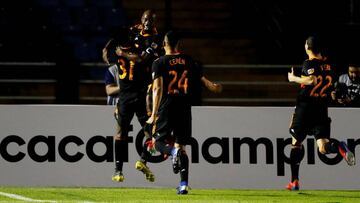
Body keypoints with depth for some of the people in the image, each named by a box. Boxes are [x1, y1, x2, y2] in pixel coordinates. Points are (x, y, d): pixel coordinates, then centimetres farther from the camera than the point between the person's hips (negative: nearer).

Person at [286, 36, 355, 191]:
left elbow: (312, 80, -25)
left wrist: (294, 78, -12)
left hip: (305, 107, -5)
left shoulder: (309, 63, -9)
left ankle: (294, 182, 11)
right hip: (322, 111, 5)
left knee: (296, 143, 10)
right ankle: (339, 147, -38)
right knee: (323, 147, -3)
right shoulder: (328, 64, 10)